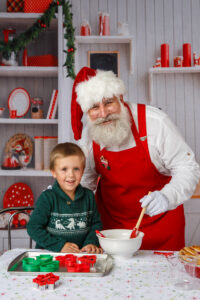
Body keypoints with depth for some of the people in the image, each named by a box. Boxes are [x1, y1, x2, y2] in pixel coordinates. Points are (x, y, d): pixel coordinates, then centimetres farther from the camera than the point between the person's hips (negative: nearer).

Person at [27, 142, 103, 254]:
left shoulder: (88, 196, 6)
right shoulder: (47, 198, -7)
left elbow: (96, 223, 14)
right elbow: (33, 228, -9)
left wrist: (91, 242, -4)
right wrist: (59, 245, -14)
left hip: (82, 253, 2)